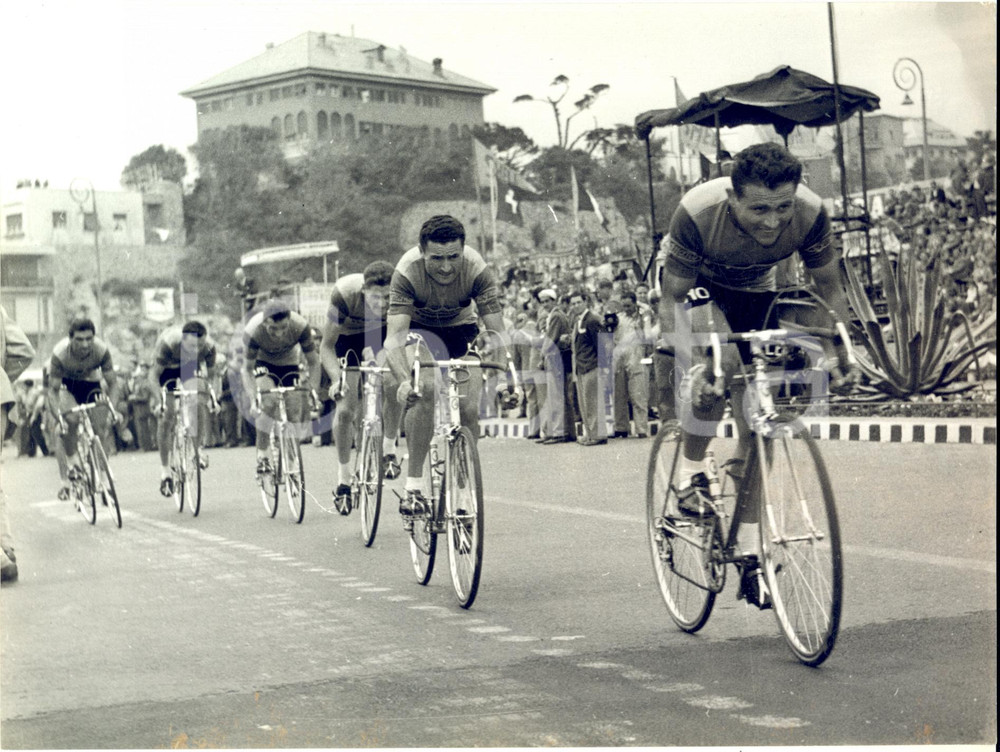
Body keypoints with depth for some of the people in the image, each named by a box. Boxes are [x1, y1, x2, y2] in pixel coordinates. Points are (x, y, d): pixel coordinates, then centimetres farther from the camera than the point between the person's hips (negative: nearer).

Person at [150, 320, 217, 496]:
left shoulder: (209, 347, -33)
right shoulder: (167, 343, -41)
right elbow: (154, 375, -31)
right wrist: (160, 400, -41)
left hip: (190, 366, 2)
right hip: (166, 368, -1)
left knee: (199, 403, -26)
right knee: (167, 415, -10)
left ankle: (199, 447, -3)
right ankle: (165, 470, 1)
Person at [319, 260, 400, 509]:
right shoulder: (345, 294, -38)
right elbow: (327, 345, -29)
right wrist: (336, 379, -44)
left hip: (381, 333, 1)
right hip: (347, 337, -1)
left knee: (393, 384, -28)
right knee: (345, 409, -9)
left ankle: (389, 449, -6)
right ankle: (343, 476, 9)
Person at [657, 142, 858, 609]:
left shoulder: (810, 213, -30)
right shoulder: (698, 212, -37)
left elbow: (829, 289, -12)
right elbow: (673, 298, -26)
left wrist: (843, 356, -21)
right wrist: (681, 362, -39)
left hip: (755, 294, 2)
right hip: (697, 289, -2)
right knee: (719, 361, -35)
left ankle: (750, 558, 6)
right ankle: (690, 471, -11)